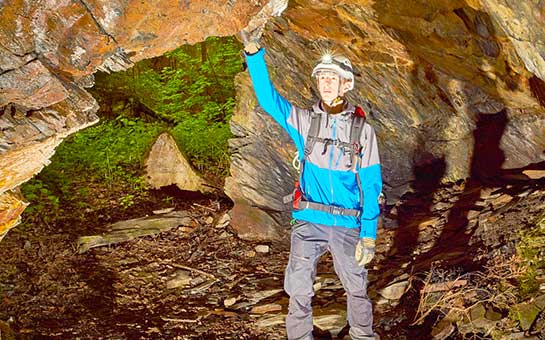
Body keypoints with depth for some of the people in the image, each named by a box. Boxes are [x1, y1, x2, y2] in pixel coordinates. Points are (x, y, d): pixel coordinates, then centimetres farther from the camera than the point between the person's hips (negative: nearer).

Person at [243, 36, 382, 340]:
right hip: (308, 222, 1)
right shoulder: (305, 121, 2)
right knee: (299, 290, 4)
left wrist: (369, 235, -9)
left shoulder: (363, 130, -1)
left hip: (348, 225, 0)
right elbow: (268, 97, -9)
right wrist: (255, 54, -22)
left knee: (357, 287, 14)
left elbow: (371, 186, -3)